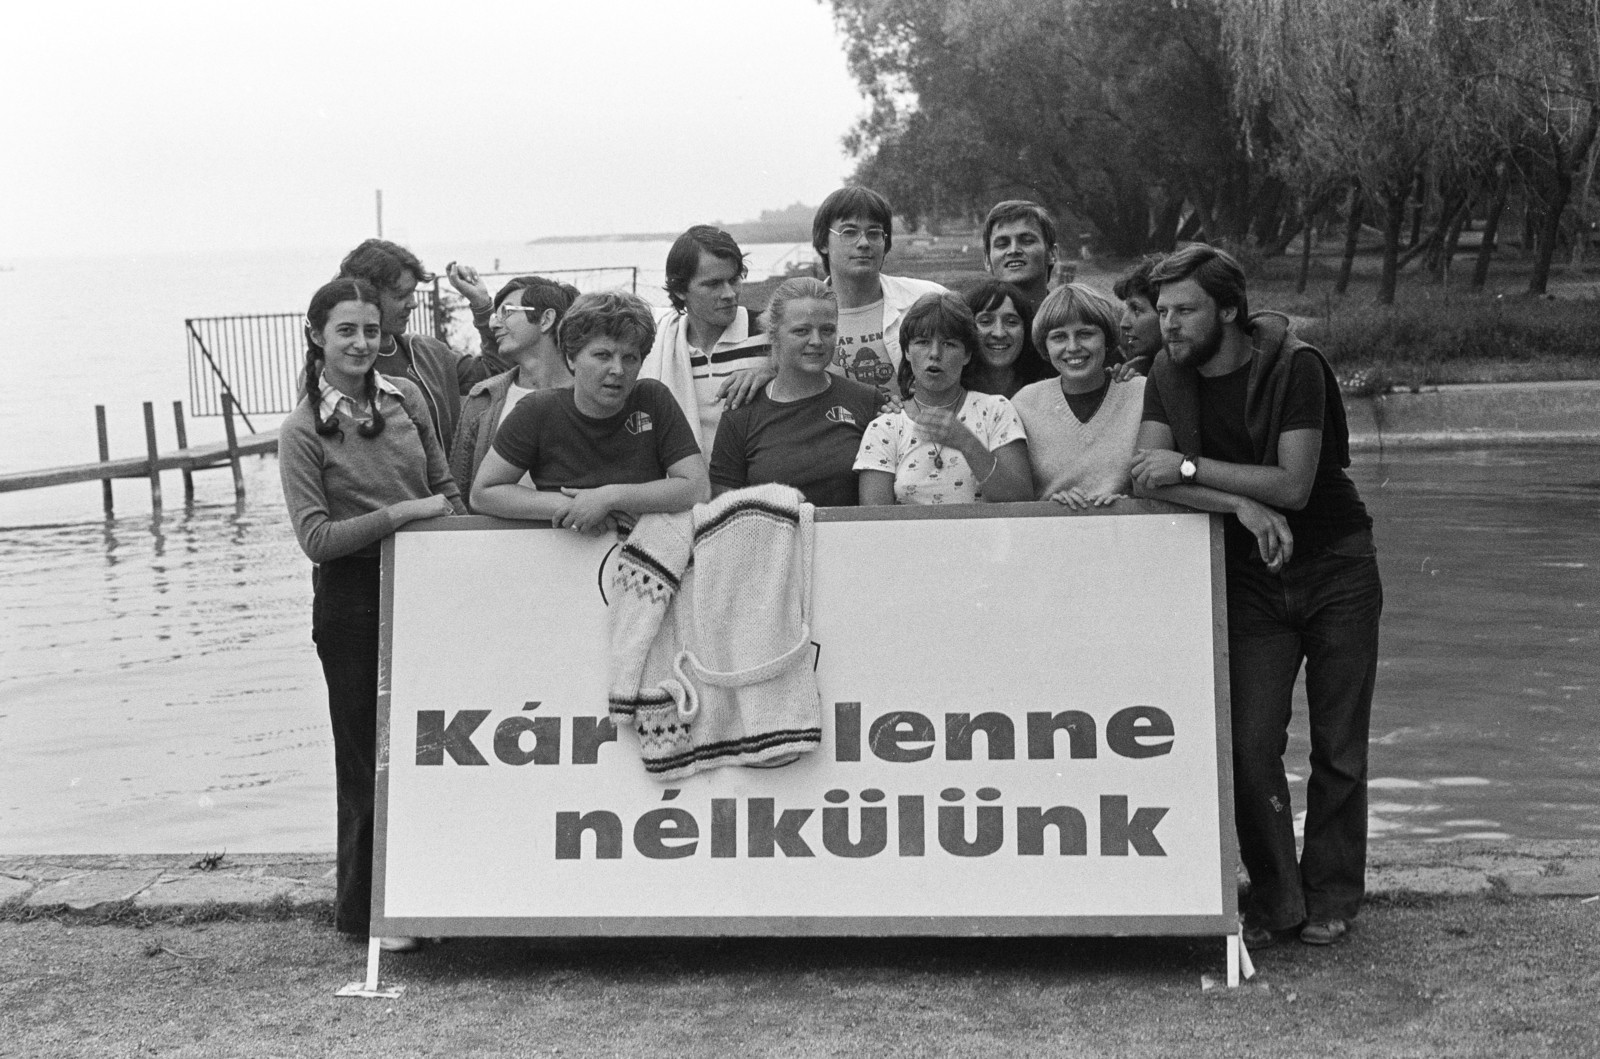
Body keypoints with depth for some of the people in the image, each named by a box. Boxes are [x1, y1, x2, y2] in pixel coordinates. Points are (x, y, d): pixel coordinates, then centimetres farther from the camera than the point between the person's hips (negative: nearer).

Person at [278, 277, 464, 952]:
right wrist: (402, 514, -19)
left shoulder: (405, 396, 3)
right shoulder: (304, 431, -10)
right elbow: (315, 537, -15)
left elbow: (445, 487, 13)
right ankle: (365, 909, 17)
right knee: (368, 754, 4)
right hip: (353, 599, -4)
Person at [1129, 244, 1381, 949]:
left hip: (1336, 569, -3)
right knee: (1251, 741, -7)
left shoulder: (1295, 368, -14)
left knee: (1338, 745, 3)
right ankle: (1274, 898, 6)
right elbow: (1149, 480, -11)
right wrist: (1242, 504, -23)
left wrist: (1189, 467, -23)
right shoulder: (1167, 379, 0)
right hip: (1251, 578, 3)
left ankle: (1332, 897, 16)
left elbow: (1293, 485, -22)